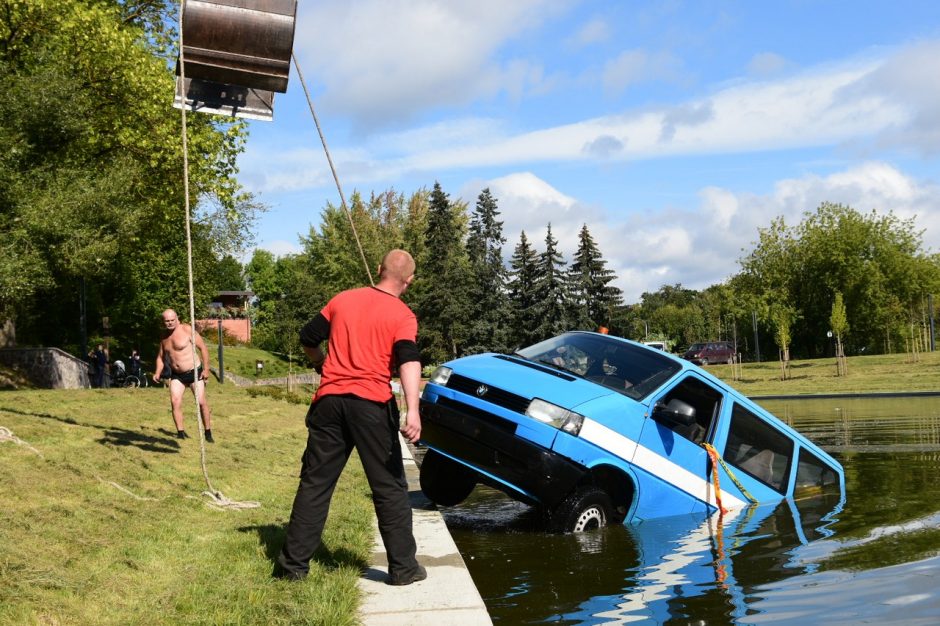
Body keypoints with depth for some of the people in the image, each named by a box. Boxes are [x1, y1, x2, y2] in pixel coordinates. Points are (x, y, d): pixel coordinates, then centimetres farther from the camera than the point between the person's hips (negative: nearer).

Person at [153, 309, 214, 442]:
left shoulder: (187, 329, -13)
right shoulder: (164, 336, 5)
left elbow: (203, 348, -10)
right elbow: (161, 356, 17)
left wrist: (206, 369, -14)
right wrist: (158, 372, 0)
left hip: (194, 371, -5)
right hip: (176, 375, 5)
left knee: (202, 402, -7)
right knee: (175, 402, -11)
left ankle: (208, 433, 4)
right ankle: (181, 432, -4)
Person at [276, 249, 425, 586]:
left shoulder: (343, 299, 12)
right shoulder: (402, 315, -1)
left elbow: (308, 338, 17)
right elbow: (409, 360, -17)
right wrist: (413, 411, -28)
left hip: (329, 400, 4)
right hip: (371, 404, -4)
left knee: (315, 482, 11)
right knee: (389, 487, 4)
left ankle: (293, 564, 15)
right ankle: (403, 568, 7)